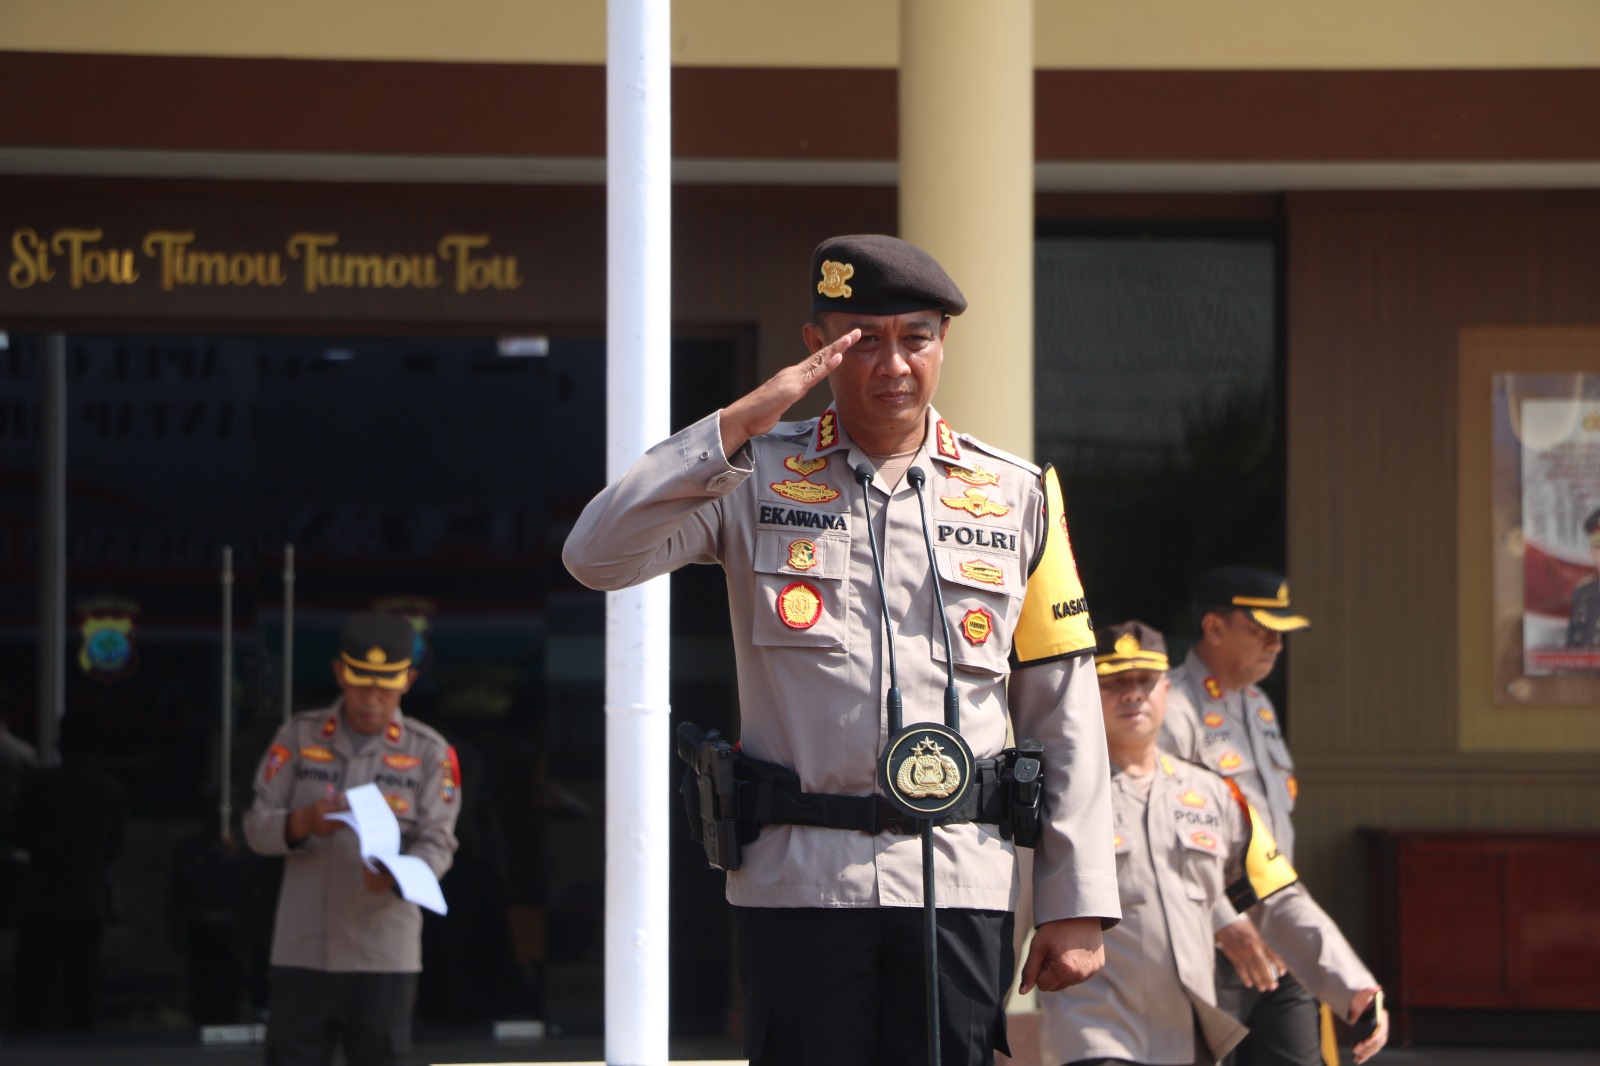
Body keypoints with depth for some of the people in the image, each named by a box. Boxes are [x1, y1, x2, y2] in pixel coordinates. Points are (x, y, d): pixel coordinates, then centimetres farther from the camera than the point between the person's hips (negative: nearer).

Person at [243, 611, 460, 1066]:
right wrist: (303, 823, -20)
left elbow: (437, 843, -4)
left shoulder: (430, 752, 3)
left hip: (384, 956, -1)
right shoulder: (299, 736, 7)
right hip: (302, 953, 1)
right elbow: (257, 827, 3)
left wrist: (396, 875, -26)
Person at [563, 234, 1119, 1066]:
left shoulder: (1015, 497, 11)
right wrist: (741, 423, -12)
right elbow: (596, 555, -9)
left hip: (962, 881, 1)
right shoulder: (758, 478, 7)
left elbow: (1064, 716, 10)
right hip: (798, 882, -1)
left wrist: (1077, 905, 5)